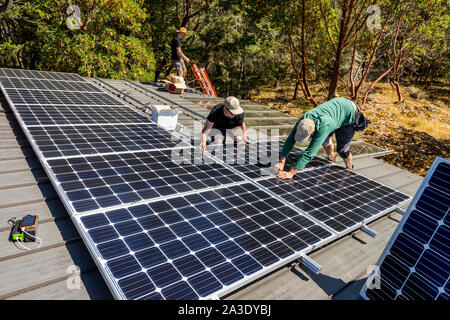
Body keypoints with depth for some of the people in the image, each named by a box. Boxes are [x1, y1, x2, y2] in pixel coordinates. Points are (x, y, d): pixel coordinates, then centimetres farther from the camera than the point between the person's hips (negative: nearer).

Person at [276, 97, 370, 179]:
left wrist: (291, 173, -49)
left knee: (342, 150, -4)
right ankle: (332, 161, 43)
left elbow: (310, 153, -47)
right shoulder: (303, 120, -27)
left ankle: (349, 170, 24)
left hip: (349, 113, -7)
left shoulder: (323, 126, -46)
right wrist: (281, 163, -32)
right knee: (325, 139, 17)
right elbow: (290, 140, -24)